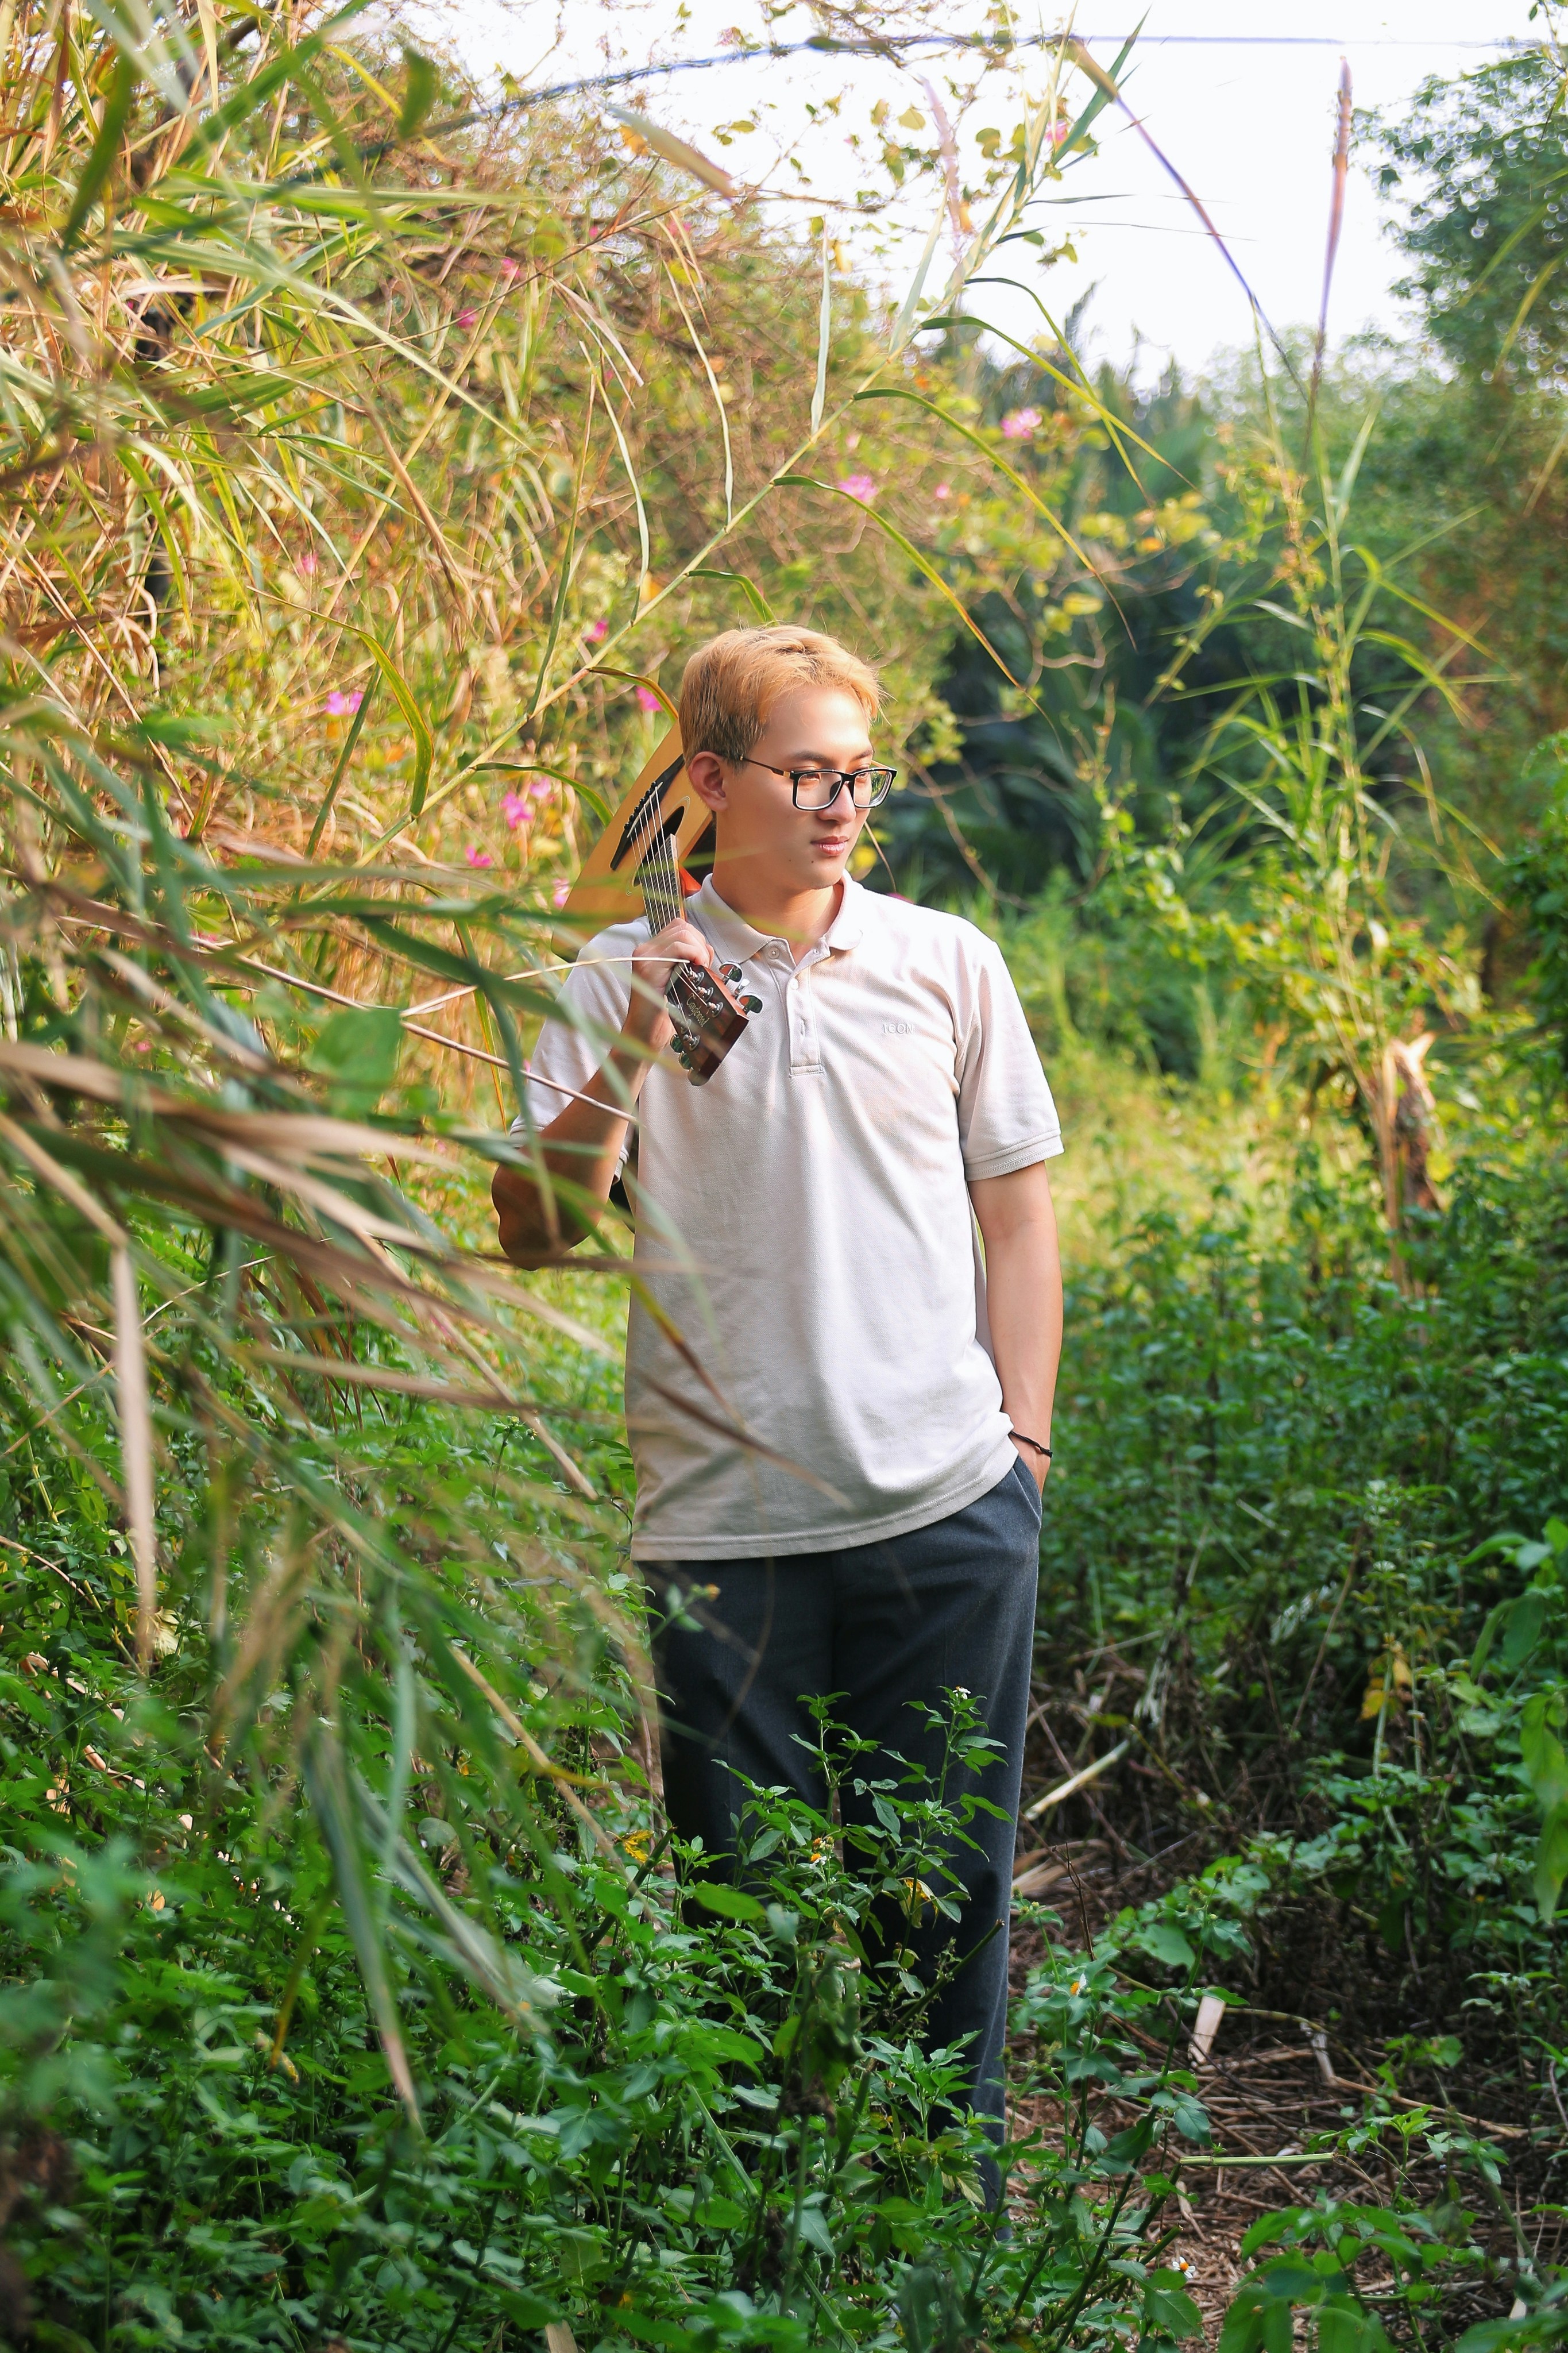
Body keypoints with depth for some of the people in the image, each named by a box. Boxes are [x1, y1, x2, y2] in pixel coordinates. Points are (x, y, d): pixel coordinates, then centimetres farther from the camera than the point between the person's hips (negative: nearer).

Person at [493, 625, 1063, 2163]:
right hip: (723, 1519, -1)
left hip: (947, 1507, 1)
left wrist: (1022, 1441, 6)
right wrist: (627, 1058, -15)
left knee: (946, 1878, 8)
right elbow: (534, 1235, -3)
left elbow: (1019, 1217, 13)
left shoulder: (946, 962, 8)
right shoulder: (624, 982, 3)